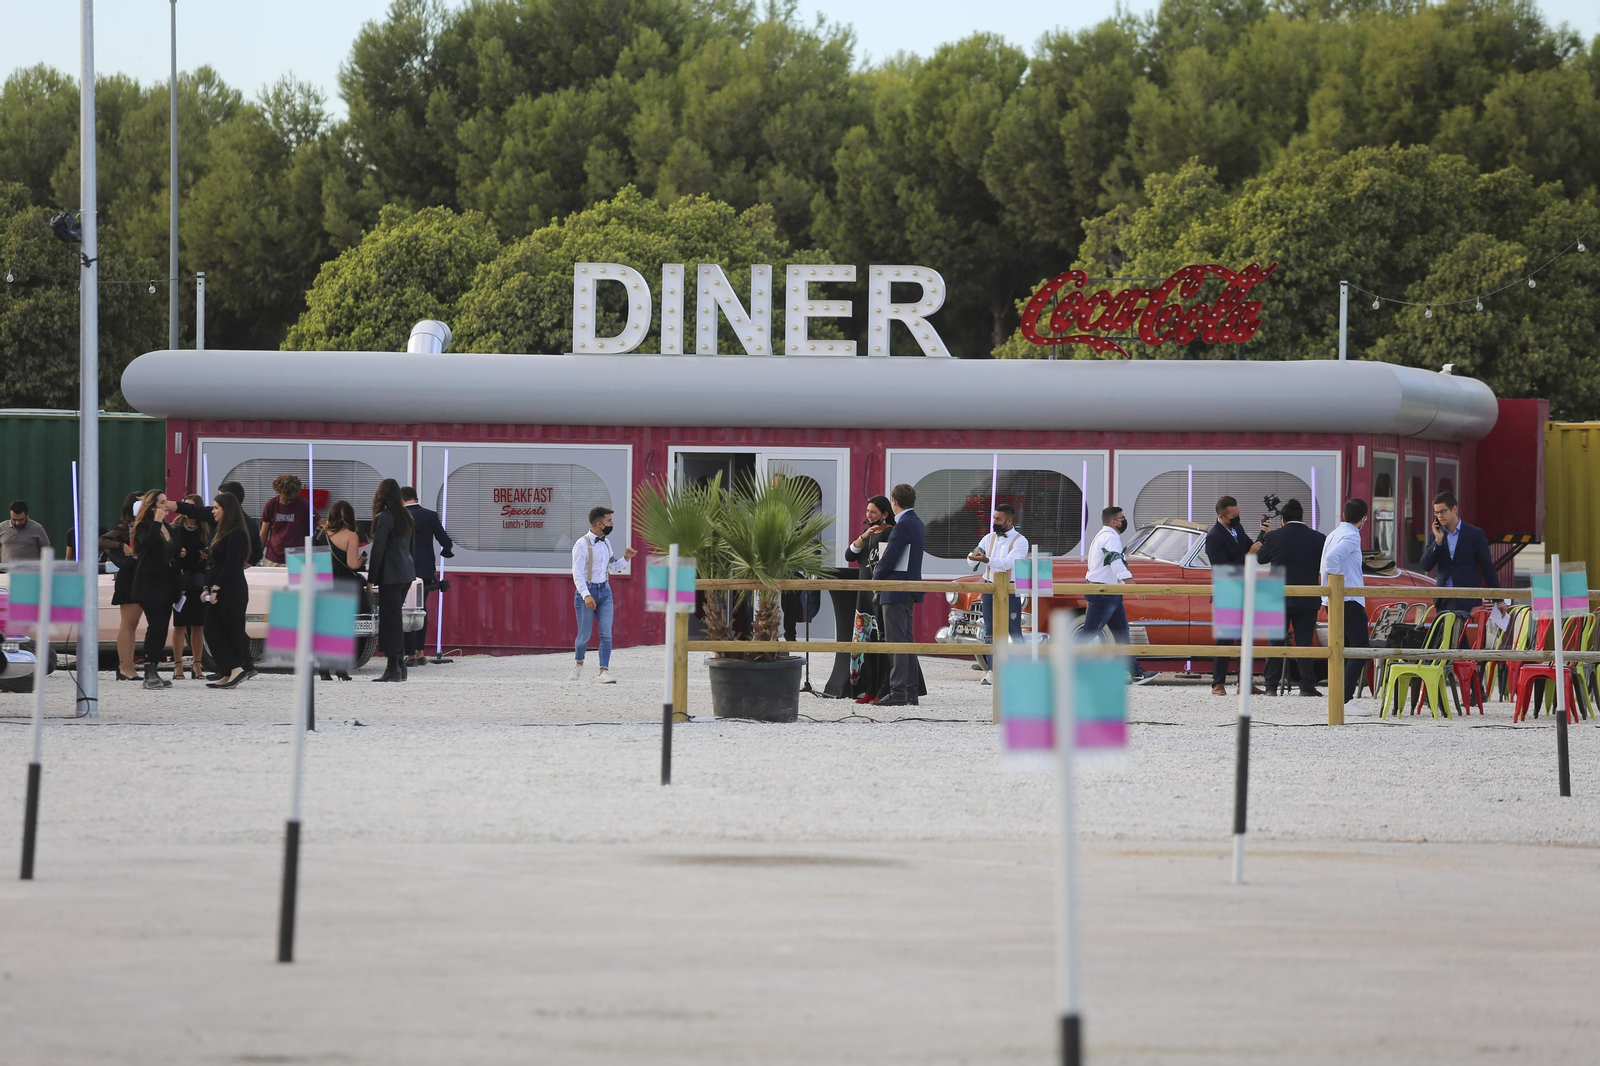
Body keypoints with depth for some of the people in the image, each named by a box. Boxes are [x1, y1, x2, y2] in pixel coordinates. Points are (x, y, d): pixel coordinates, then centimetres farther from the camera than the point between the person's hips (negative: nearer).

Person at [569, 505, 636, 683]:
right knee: (584, 635, 2)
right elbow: (577, 573, -18)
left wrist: (625, 558, 5)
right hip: (586, 591, -6)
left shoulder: (606, 543, 10)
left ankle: (604, 672, -9)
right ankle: (578, 664, 29)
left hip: (604, 590, 6)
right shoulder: (582, 544, -12)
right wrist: (586, 595, -27)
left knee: (606, 633, -7)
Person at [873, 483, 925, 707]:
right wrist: (880, 574, 16)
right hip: (910, 589, 10)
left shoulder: (904, 525, -16)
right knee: (906, 641, 13)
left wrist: (876, 578, -2)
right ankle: (910, 692, 15)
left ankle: (898, 692, -12)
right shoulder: (918, 524, 14)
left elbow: (890, 557, -18)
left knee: (896, 641, -10)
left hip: (896, 589, -10)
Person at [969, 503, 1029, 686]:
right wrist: (974, 555, -19)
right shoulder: (989, 538, 11)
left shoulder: (1019, 541, -6)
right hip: (989, 589, 5)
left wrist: (987, 560, -33)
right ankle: (992, 671, 6)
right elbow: (972, 559, 6)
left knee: (1015, 632, -4)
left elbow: (1009, 563, -21)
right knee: (989, 632, 4)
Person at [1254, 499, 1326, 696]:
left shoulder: (1274, 537, -6)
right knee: (1304, 643, 3)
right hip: (1307, 600, 1)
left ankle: (1272, 685, 5)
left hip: (1278, 599, -1)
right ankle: (1307, 686, -1)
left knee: (1276, 643, 7)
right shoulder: (1318, 539, -3)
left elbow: (1260, 558, 9)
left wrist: (1264, 536, 20)